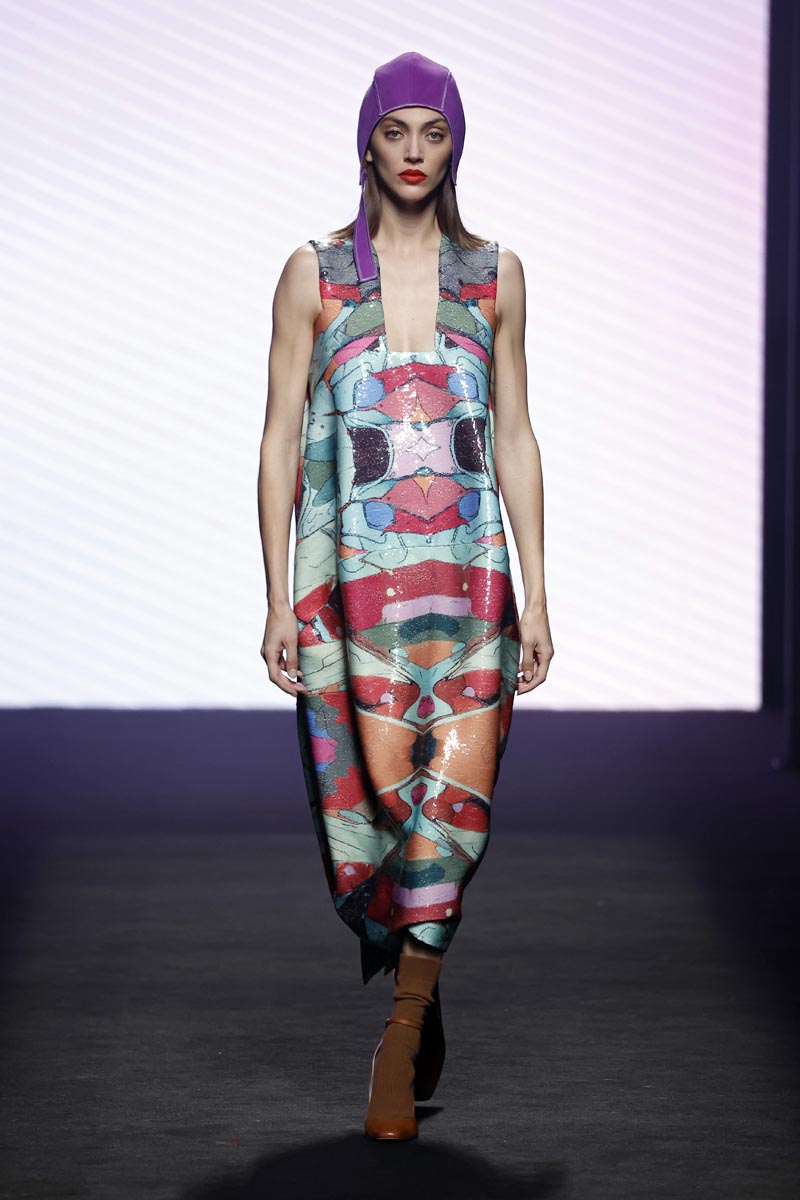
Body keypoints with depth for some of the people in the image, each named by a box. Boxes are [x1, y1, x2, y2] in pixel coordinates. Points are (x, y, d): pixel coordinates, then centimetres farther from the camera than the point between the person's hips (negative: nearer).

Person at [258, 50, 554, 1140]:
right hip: (351, 583, -1)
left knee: (457, 794, -12)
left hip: (469, 580, 1)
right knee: (378, 802, -3)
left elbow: (514, 439, 10)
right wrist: (279, 600, -2)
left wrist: (535, 596, 6)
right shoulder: (315, 273, 4)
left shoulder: (494, 276, 9)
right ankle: (416, 1001, 22)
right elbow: (280, 439, 3)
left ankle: (402, 1029, 0)